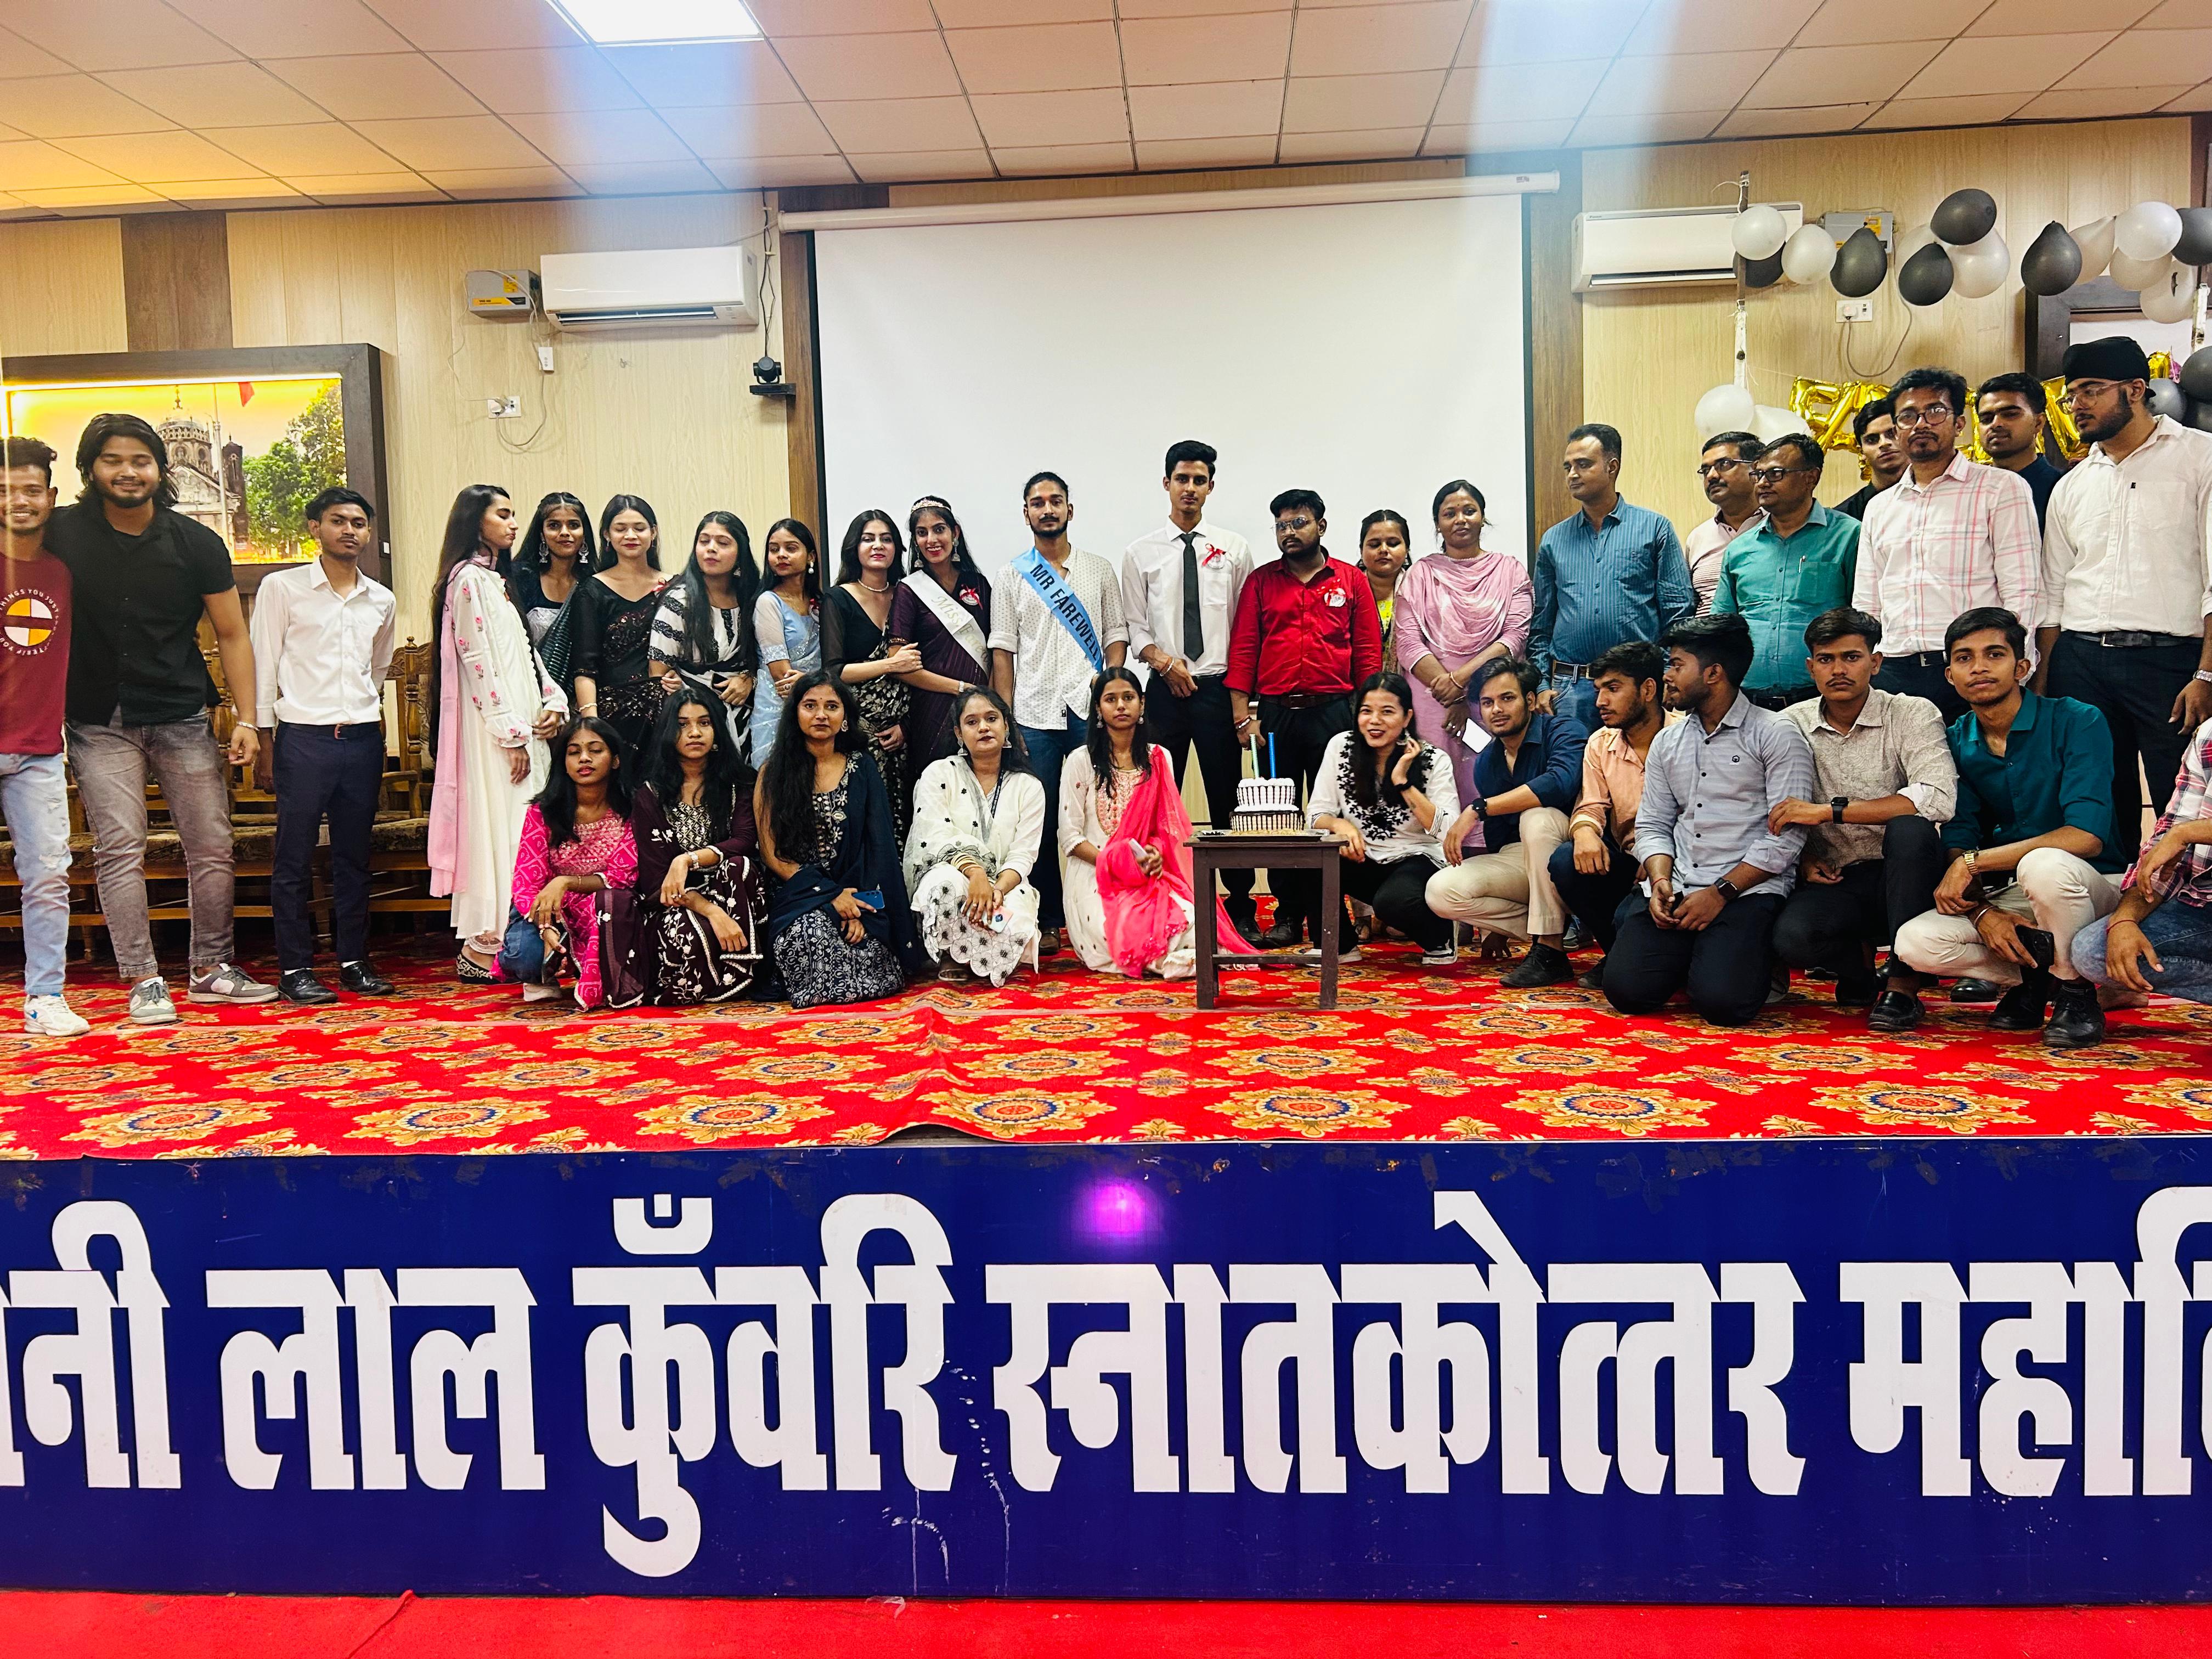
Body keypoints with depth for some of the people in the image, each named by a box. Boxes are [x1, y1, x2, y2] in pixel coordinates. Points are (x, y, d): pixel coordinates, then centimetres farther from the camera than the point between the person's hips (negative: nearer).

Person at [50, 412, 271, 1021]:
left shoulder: (197, 543, 0)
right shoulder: (62, 535, -1)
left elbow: (231, 634, 4)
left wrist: (247, 719, -4)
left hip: (183, 718, 1)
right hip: (99, 724, -1)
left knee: (212, 847, 3)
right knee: (121, 850, -6)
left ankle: (210, 969, 17)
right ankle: (144, 981, 1)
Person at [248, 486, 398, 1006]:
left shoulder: (382, 602, 11)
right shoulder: (282, 588, 0)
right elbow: (263, 666, -1)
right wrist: (264, 741, -5)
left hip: (363, 739, 4)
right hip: (303, 737, -4)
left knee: (355, 856, 8)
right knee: (295, 857, -1)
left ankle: (354, 962, 16)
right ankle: (295, 970, 5)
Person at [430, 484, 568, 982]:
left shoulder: (499, 579, 20)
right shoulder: (469, 579, -8)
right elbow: (481, 661, -14)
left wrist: (554, 702, 3)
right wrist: (512, 735, -17)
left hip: (520, 723, 9)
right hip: (493, 728, -9)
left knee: (520, 831, 6)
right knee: (497, 828, -9)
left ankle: (489, 941, 9)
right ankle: (482, 946, -7)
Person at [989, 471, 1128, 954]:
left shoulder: (1099, 571, 12)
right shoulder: (1012, 578, 9)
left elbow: (1116, 639, 10)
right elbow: (1003, 654, 6)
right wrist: (1006, 724, -2)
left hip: (1091, 713, 0)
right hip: (1035, 716, 0)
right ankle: (1047, 923, 9)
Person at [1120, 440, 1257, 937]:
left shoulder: (1234, 548, 5)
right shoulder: (1141, 552, 6)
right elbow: (1134, 626, 6)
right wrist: (1163, 659, -12)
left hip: (1220, 687, 0)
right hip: (1166, 690, 1)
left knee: (1228, 800, 3)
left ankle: (1241, 904, 11)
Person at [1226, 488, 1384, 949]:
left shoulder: (1352, 582, 8)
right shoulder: (1260, 582, 10)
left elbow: (1368, 654, 5)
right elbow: (1243, 650, 6)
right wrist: (1242, 715, -3)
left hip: (1333, 712, -1)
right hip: (1276, 713, 1)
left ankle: (1327, 919, 8)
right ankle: (1288, 917, 11)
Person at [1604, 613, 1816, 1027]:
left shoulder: (1776, 735, -2)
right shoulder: (1667, 742, 17)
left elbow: (1786, 835, -8)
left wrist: (1722, 892, -14)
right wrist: (1660, 880, -5)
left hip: (1750, 891, -4)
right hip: (1677, 894, 5)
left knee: (1721, 1001, -26)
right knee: (1625, 988, -17)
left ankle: (1751, 954, 8)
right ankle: (1689, 956, 14)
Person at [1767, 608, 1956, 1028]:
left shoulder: (1912, 714, -4)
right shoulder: (1791, 725, 5)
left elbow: (1939, 797, -22)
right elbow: (1781, 815, 14)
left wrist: (1830, 810, -24)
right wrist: (1804, 858, -8)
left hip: (1903, 875, -1)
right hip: (1836, 882, 1)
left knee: (1910, 829, -35)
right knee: (1792, 937, -31)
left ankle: (1903, 982, -18)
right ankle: (1859, 958, 8)